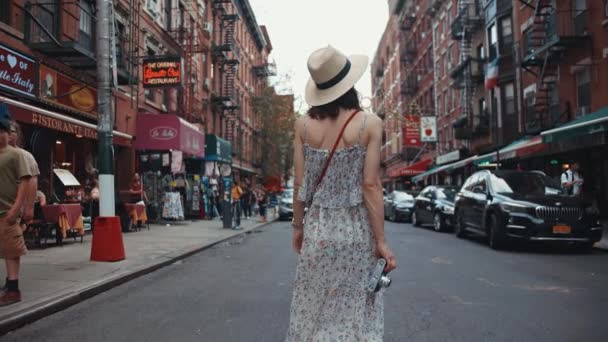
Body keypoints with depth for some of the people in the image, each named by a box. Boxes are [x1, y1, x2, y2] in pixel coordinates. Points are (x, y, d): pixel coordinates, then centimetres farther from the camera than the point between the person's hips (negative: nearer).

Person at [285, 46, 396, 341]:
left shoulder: (303, 125, -2)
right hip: (355, 228, -2)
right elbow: (370, 185, -12)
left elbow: (300, 183, 0)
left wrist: (298, 226, 12)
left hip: (317, 227, 3)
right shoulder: (369, 124, -9)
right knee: (354, 309, 9)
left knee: (313, 309, 13)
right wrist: (381, 240, -7)